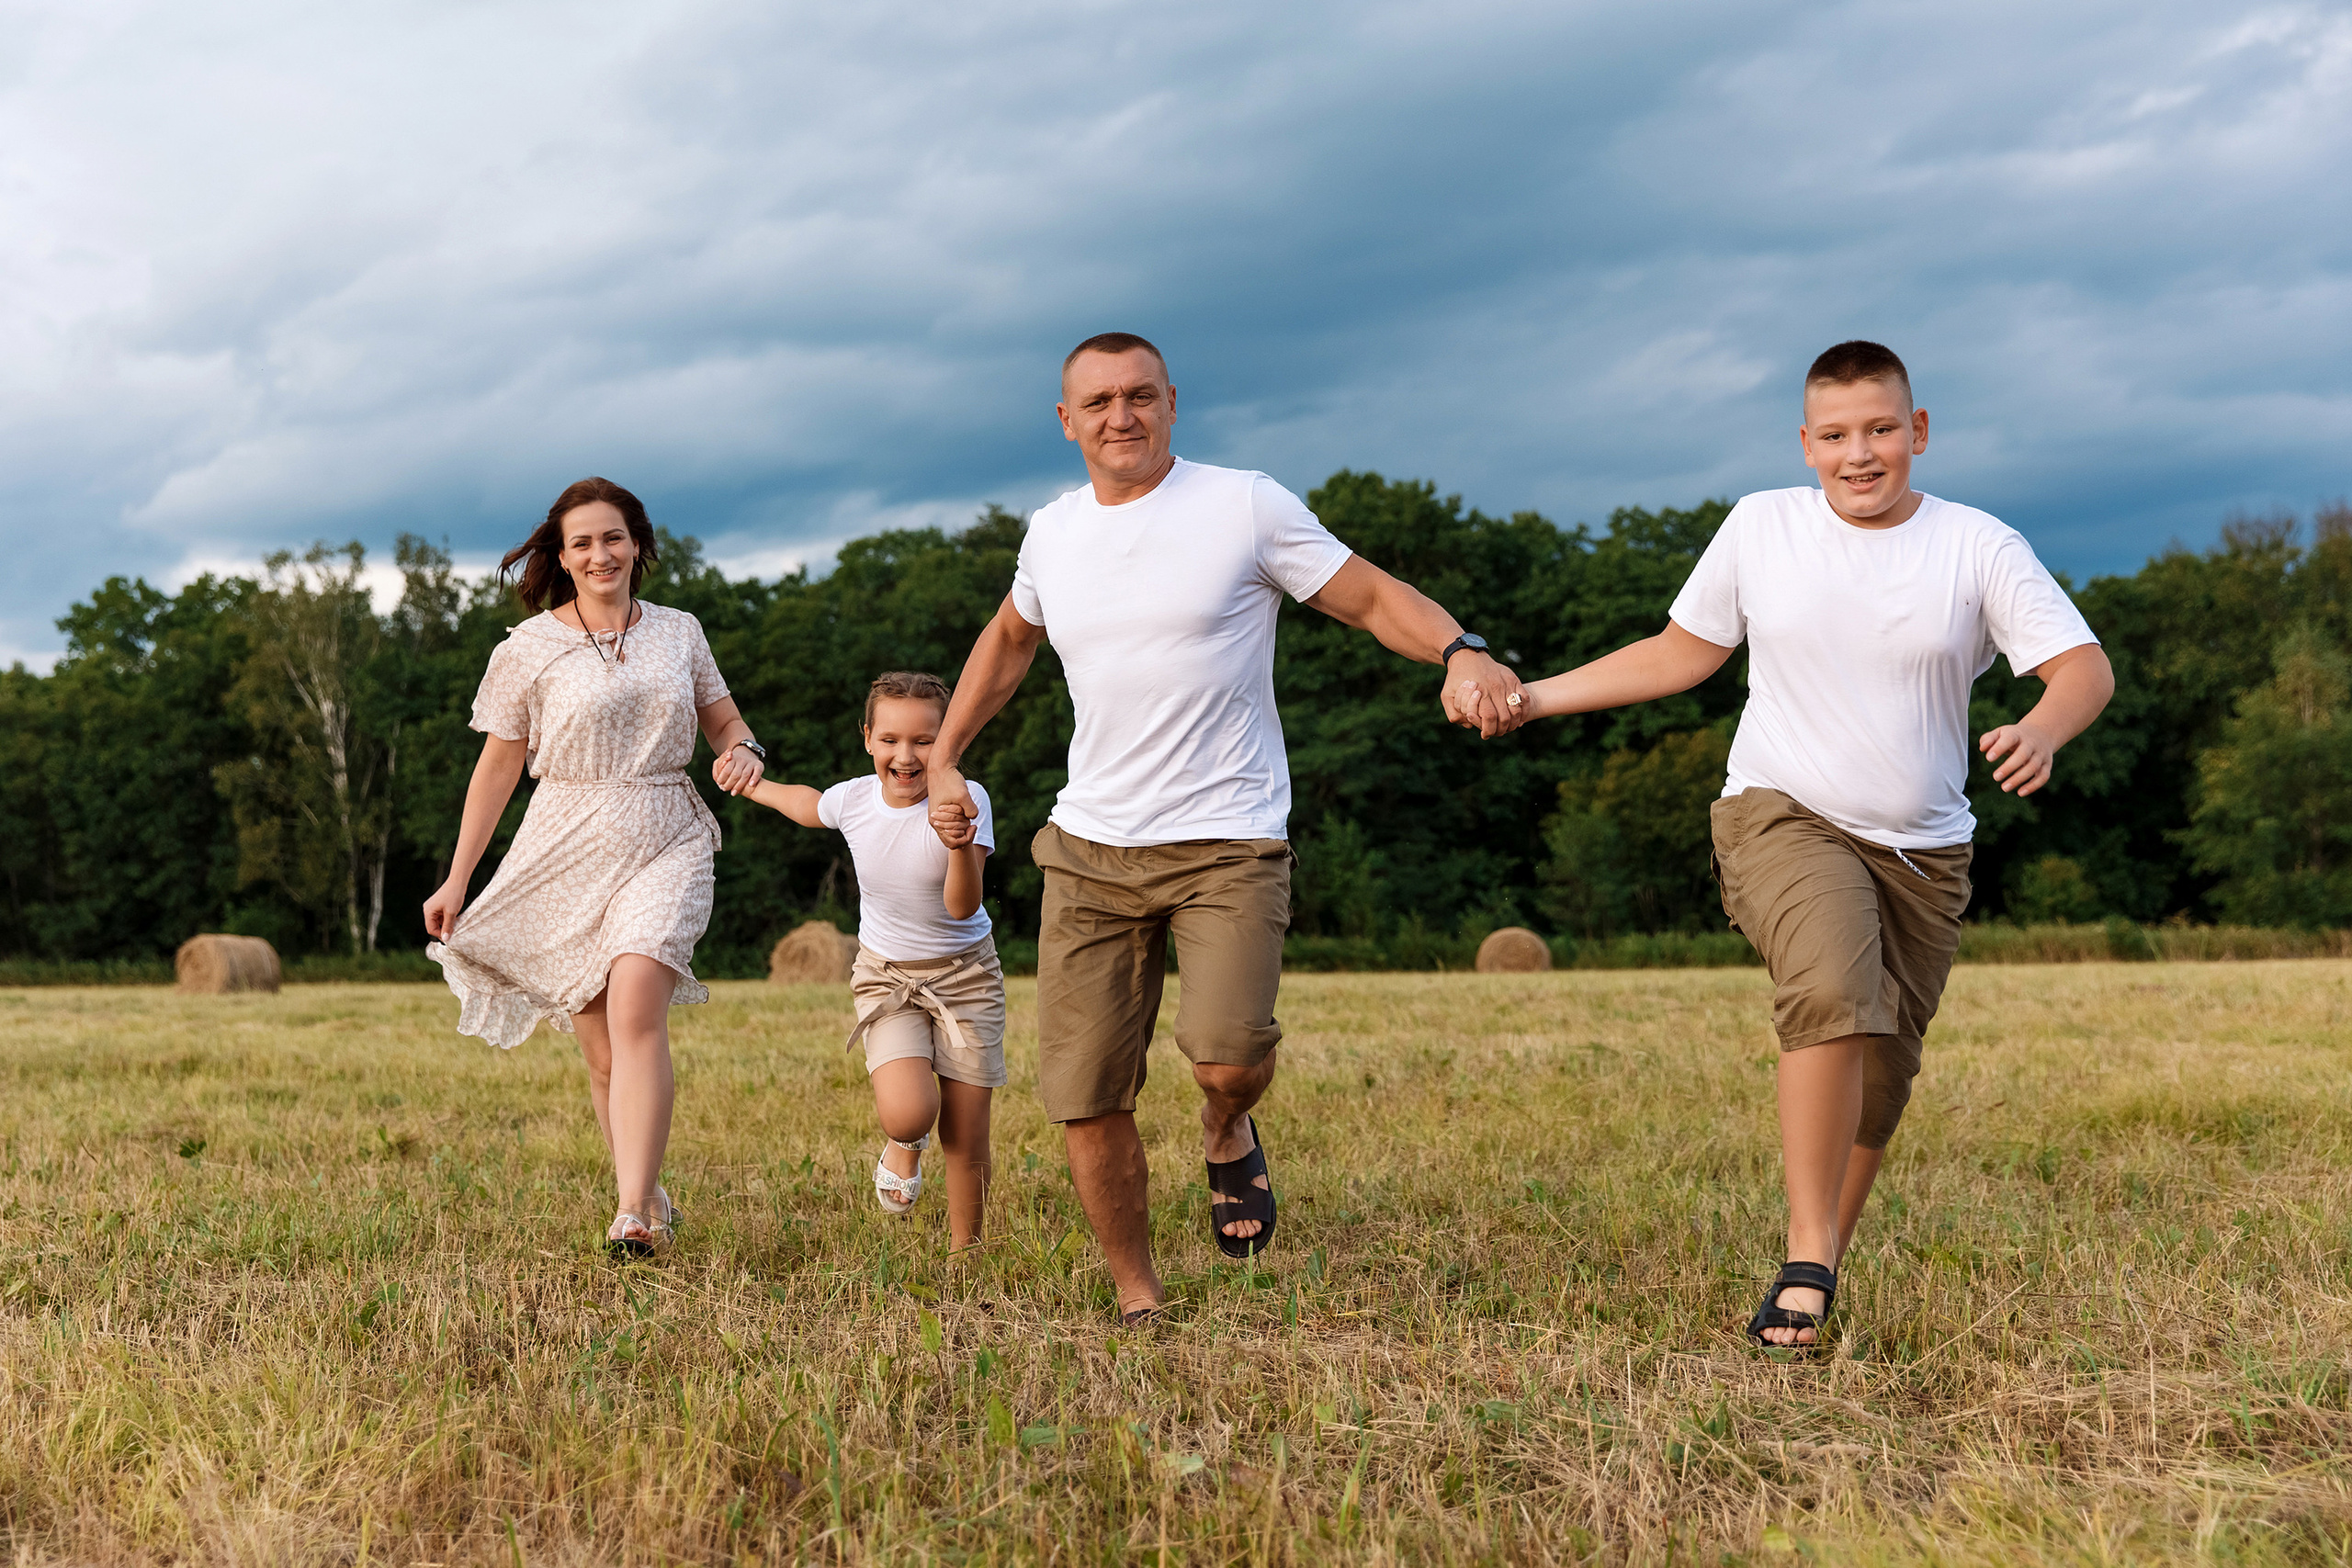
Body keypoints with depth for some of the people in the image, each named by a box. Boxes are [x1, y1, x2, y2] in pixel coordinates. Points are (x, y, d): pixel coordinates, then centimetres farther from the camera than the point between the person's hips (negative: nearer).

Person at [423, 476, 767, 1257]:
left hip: (665, 847, 0)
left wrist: (744, 752, -6)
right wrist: (457, 879, 6)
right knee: (604, 1053, 2)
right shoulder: (531, 647, 3)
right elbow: (496, 768, 7)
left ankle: (634, 1214, -25)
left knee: (635, 1013, -21)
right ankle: (649, 1192, 21)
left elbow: (726, 725, 19)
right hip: (566, 855, 0)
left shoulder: (679, 631, 9)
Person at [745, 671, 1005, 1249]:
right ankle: (905, 1143, 15)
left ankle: (964, 1253, 24)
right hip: (886, 976, 1)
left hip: (964, 975, -1)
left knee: (966, 1140, 0)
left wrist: (961, 848, -45)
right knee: (907, 1110, -23)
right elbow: (809, 805, 15)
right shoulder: (852, 799, -12)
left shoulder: (965, 800, -21)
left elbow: (962, 907, -27)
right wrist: (753, 785, 27)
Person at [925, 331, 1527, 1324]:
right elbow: (1010, 636, 29)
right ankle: (1138, 1300, 20)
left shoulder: (1247, 506, -4)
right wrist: (943, 757, 24)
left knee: (1227, 1056, -25)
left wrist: (1462, 652, -23)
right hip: (1089, 849, 4)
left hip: (1227, 842, -4)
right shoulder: (1052, 534, 10)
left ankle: (1227, 1136, 12)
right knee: (1085, 1102, 1)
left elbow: (1372, 598, -3)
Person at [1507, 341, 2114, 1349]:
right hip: (1784, 816, -2)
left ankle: (1825, 1261, 28)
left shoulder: (1979, 547, -2)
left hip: (1923, 851, 2)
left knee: (1882, 1076, 7)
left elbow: (2086, 668, -8)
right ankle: (1807, 1264, -24)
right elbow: (1680, 654, 13)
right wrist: (1532, 697, 8)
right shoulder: (1760, 527, 1)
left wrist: (2041, 731, -32)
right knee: (1833, 995, -29)